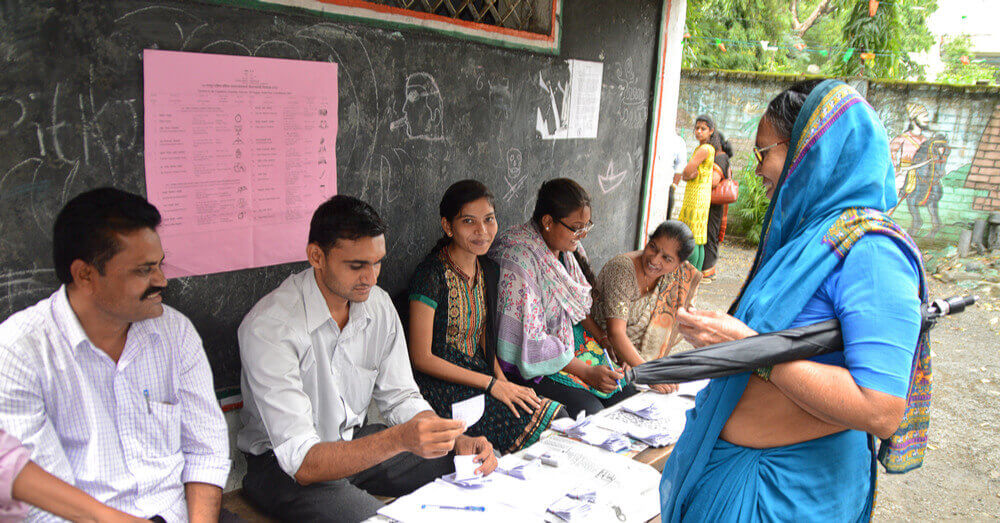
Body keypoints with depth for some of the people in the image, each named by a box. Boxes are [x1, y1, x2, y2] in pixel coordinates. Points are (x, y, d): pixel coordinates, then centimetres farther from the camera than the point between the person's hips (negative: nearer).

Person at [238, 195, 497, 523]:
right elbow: (302, 462, -31)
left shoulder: (378, 305, -4)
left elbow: (400, 398, 3)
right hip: (282, 463, -6)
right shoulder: (268, 327, -26)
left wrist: (458, 441, -16)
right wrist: (399, 439, -45)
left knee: (482, 463, -3)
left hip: (356, 441, 6)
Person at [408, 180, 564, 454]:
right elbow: (421, 357, -15)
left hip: (481, 375, 7)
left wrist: (503, 381, -2)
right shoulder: (431, 275, -16)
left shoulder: (489, 270, 8)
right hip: (441, 387, -7)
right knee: (530, 424, -23)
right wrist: (491, 383, -16)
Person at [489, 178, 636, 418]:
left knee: (628, 393, -4)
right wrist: (586, 372, -22)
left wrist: (597, 332, -4)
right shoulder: (518, 262, -25)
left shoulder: (569, 248, 1)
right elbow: (530, 340, -25)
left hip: (573, 338, 8)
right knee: (588, 409, -23)